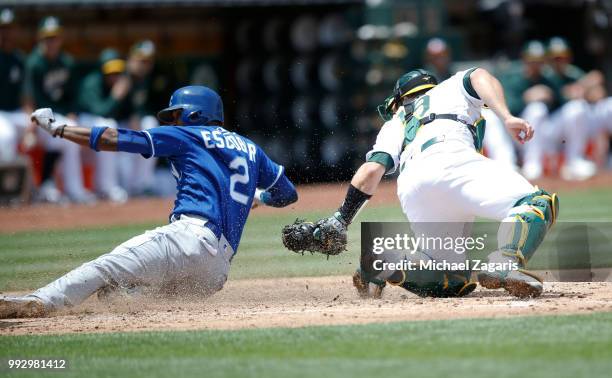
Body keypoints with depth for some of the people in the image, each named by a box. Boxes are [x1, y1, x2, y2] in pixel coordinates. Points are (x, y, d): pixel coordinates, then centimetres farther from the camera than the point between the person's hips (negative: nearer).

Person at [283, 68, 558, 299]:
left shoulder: (395, 125, 38)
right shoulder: (452, 88, 35)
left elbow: (372, 169, 20)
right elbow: (480, 77, 11)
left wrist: (339, 221, 20)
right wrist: (507, 117, -3)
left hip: (409, 191, 4)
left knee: (457, 282, 9)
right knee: (541, 204, -11)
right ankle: (506, 264, -39)